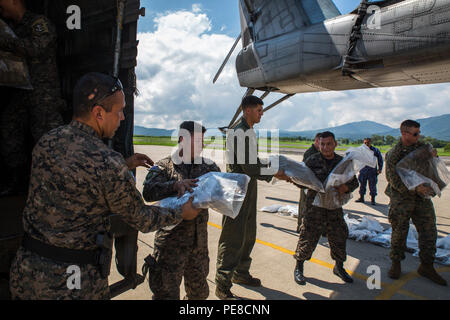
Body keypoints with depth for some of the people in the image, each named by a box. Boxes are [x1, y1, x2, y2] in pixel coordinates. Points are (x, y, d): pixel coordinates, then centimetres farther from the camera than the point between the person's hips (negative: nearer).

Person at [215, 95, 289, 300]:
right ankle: (222, 286, 8)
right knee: (233, 238, -4)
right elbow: (247, 167, -21)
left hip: (249, 190, 10)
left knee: (248, 235, 18)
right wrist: (273, 174, -12)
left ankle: (241, 273, 35)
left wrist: (275, 171, 8)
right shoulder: (239, 132, -17)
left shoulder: (250, 132, 15)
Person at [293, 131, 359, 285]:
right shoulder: (312, 160, -6)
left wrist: (346, 187, -12)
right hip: (315, 205, -3)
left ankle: (339, 267, 38)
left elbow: (354, 181, 9)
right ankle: (299, 267, 21)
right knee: (308, 238, 0)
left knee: (339, 237, 14)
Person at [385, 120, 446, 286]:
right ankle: (396, 263, 22)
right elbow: (394, 180, -16)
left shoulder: (421, 146, 7)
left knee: (429, 231, 7)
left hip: (421, 196, 5)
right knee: (399, 232, 4)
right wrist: (414, 188, -25)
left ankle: (426, 266, 23)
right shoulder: (393, 154, -11)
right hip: (401, 198, -5)